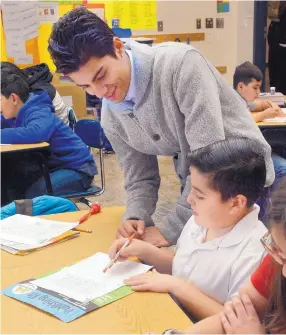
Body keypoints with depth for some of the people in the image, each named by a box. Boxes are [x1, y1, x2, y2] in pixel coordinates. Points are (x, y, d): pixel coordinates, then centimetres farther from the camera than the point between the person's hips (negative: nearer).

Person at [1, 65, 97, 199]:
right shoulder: (22, 113, 3)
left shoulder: (37, 113, -23)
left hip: (77, 169, -9)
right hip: (53, 166, 9)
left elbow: (36, 132, -45)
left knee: (31, 196, -28)